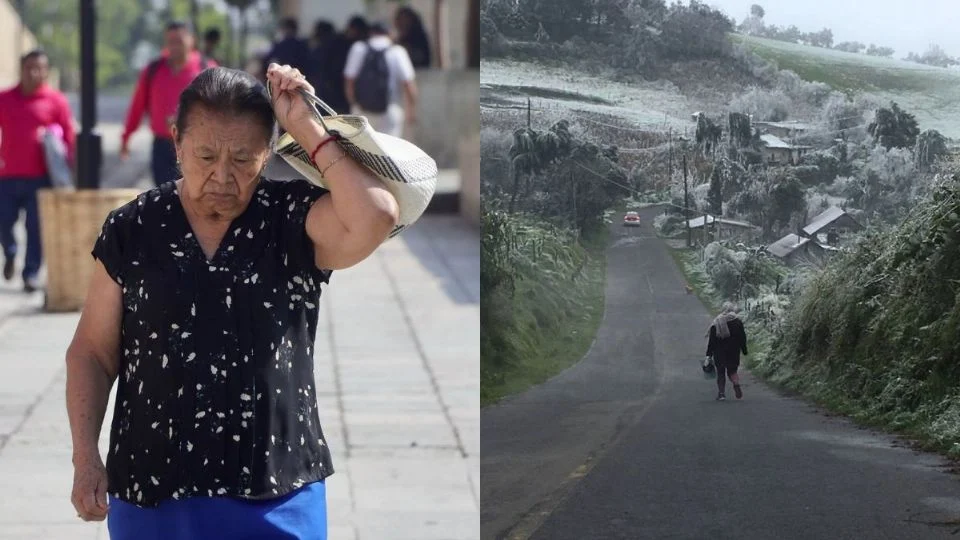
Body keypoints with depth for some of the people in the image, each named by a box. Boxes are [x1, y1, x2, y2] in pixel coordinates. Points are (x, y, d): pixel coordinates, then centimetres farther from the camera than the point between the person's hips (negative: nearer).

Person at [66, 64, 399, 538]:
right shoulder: (132, 231, 2)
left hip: (278, 499, -1)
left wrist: (306, 127, -15)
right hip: (151, 498, 1)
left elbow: (376, 217, -22)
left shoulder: (295, 222, -2)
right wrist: (85, 459, -3)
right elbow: (92, 353, 7)